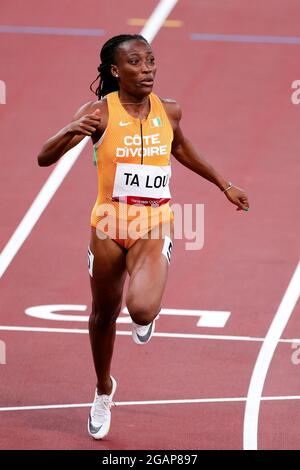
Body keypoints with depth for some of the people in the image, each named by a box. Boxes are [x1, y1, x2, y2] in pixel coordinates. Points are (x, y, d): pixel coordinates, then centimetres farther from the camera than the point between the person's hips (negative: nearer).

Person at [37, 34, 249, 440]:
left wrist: (224, 185, 28)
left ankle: (149, 314, 16)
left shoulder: (168, 112, -2)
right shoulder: (100, 112, -12)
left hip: (154, 226, 0)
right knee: (104, 314, 17)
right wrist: (72, 132, -38)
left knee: (142, 310, -25)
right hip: (109, 224, 0)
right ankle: (104, 390, 44)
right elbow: (44, 158, -18)